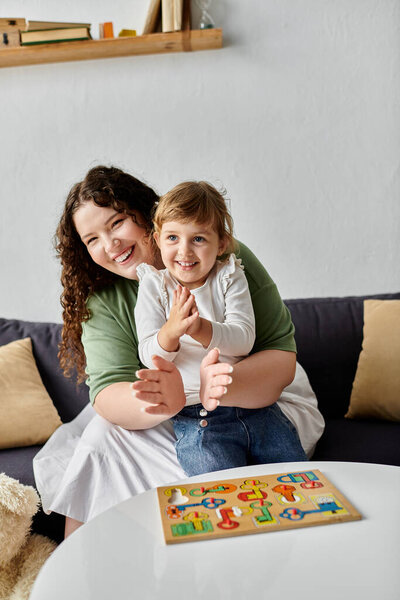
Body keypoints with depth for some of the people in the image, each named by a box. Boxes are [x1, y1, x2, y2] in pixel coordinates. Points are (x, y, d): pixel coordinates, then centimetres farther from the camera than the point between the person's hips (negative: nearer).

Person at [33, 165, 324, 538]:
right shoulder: (103, 301, -7)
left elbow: (281, 355, -20)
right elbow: (108, 392, -18)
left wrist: (221, 389, -41)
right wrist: (158, 402, -41)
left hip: (261, 401, -2)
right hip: (169, 417, 3)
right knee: (101, 436, -17)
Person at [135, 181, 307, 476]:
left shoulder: (230, 277, 5)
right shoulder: (153, 285, 1)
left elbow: (244, 339, -8)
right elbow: (150, 357, -6)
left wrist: (201, 329, -27)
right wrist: (172, 330, -28)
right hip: (195, 416, -2)